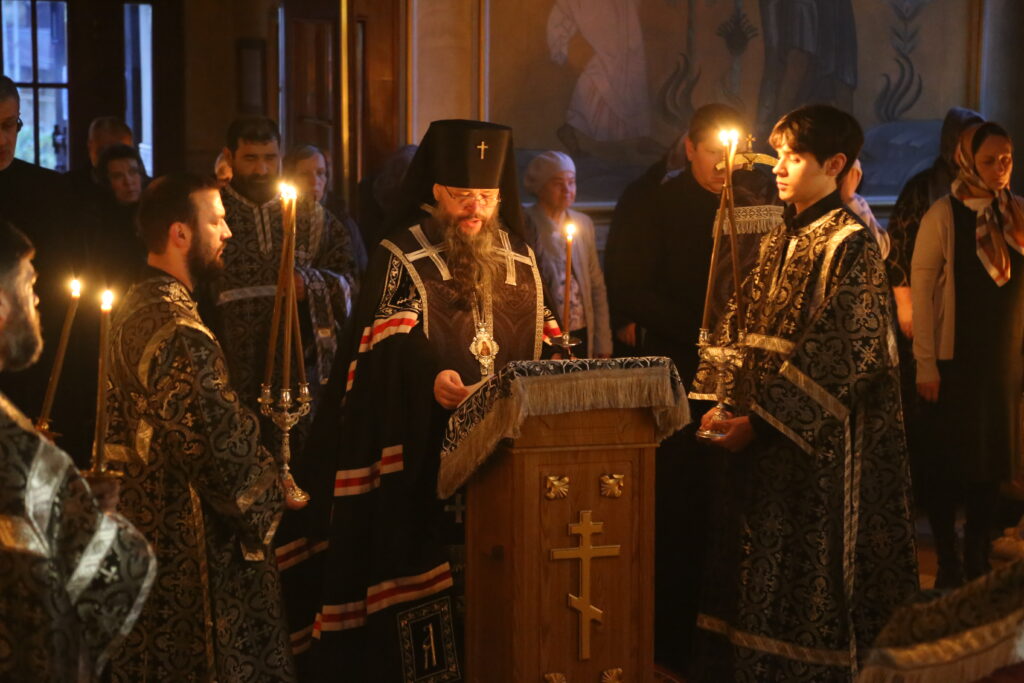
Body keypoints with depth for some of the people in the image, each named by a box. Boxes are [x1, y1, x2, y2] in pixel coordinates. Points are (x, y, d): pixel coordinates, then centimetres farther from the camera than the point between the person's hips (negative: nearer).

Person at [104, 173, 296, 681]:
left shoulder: (132, 310, 8)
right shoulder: (179, 332, -23)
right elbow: (222, 450, -24)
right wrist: (265, 507, -7)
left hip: (144, 522, 10)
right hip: (194, 543, -10)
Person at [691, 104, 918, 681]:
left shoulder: (850, 244, -10)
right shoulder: (779, 242, 15)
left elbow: (844, 356, -17)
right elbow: (743, 331, 16)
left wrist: (759, 421, -19)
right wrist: (721, 401, 0)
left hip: (818, 447, -8)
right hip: (764, 440, 8)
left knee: (811, 582, -2)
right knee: (755, 581, 10)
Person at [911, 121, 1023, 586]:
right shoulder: (943, 216, -9)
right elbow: (921, 290, -9)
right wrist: (926, 364, -11)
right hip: (956, 359, -4)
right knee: (950, 461, 3)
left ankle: (979, 562, 22)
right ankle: (948, 565, 15)